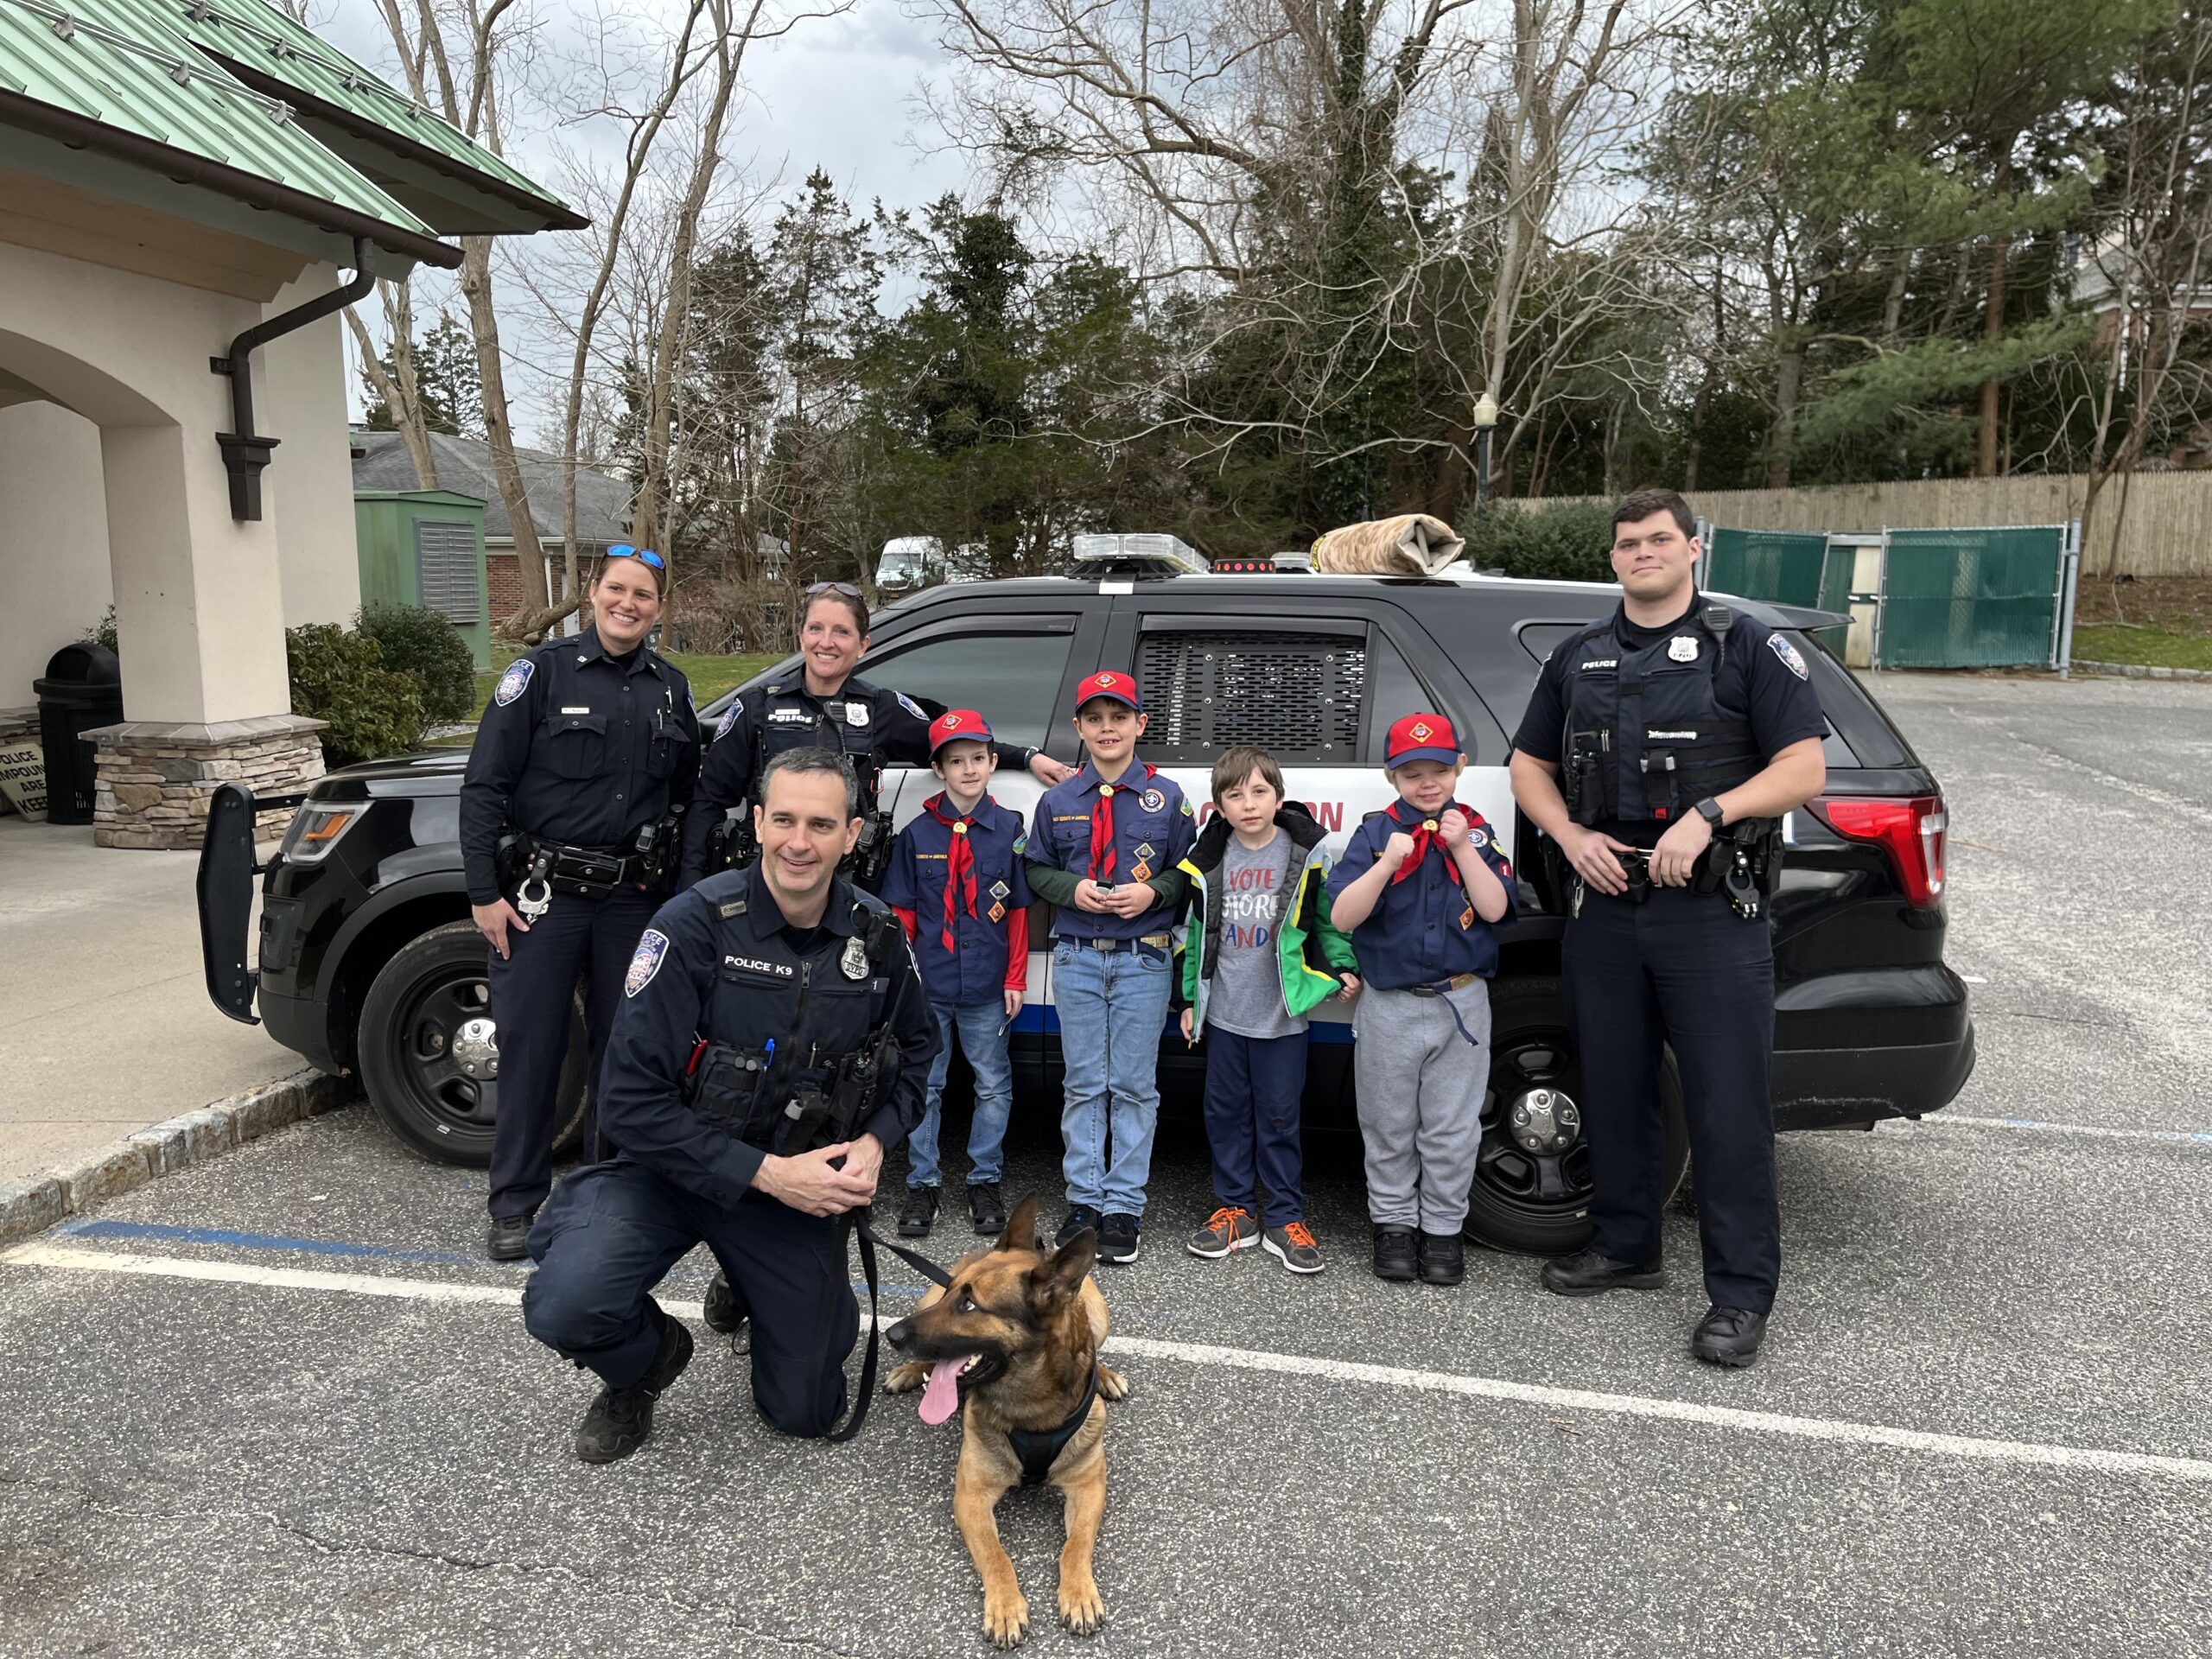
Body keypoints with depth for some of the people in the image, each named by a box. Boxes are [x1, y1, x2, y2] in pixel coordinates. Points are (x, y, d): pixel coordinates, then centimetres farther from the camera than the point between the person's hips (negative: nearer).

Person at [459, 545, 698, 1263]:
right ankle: (515, 1203, 14)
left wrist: (678, 890, 11)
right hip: (542, 893, -4)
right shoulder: (543, 671, -4)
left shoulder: (670, 688, 9)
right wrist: (484, 892, -10)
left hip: (632, 899, 4)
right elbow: (483, 785, -5)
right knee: (530, 1043, 2)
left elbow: (686, 792, 18)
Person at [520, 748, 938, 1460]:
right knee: (565, 1308, -30)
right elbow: (631, 1099, -22)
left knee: (807, 1412, 8)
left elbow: (914, 1051, 9)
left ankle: (753, 1297, 40)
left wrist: (874, 1142, -10)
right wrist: (765, 1173, -25)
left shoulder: (877, 937, -8)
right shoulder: (695, 924, -21)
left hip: (804, 1184, 3)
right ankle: (646, 1361, 8)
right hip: (673, 1170, -3)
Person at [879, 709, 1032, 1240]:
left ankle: (984, 1182, 23)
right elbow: (902, 912, 5)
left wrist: (1015, 979, 1)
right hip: (928, 987, 0)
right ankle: (922, 1185, 21)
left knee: (993, 1086, 9)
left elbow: (1018, 911, 3)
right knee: (924, 1086, 8)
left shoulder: (1008, 829, 0)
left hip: (987, 990, 0)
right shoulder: (917, 834, 1)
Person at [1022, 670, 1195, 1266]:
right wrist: (1072, 890, -7)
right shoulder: (1058, 801, 6)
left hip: (1143, 959, -2)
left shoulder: (1166, 797, 2)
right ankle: (1084, 1200, 18)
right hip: (1077, 958, 2)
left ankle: (1123, 1207, 11)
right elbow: (1037, 870, 12)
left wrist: (1153, 891, -13)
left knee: (1134, 1086, 2)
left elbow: (1189, 872, 5)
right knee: (1084, 1084, 7)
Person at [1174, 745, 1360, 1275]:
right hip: (1224, 1013, 3)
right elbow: (1196, 933, 11)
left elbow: (1329, 919, 4)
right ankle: (1235, 1210, 23)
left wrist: (1344, 970, -7)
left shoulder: (1307, 855, -6)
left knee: (1279, 1117, 4)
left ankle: (1285, 1219, 16)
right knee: (1225, 1113, 10)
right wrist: (1190, 999, 12)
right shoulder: (1209, 861, 3)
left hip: (1282, 1017, -3)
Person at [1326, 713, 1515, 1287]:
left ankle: (1443, 1228, 23)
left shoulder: (1476, 831, 2)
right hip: (1389, 1007, -1)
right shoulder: (1376, 833, -4)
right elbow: (1344, 917, -12)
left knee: (1452, 1130, 8)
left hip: (1461, 1002, 1)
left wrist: (1463, 848, -16)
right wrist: (1388, 863, -24)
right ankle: (1393, 1223, 27)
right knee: (1389, 1126, 11)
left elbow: (1494, 909, -8)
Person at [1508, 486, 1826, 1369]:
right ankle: (1625, 1246, 28)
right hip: (1604, 908, 5)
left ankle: (1741, 1294, 6)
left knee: (1728, 1104, -3)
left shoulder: (1745, 646, 1)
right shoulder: (1579, 657, 14)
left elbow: (1803, 767, -5)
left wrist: (1709, 814, -20)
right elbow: (1529, 765, 17)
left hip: (1712, 911, -4)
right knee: (1613, 1091, 12)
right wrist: (1572, 836, -2)